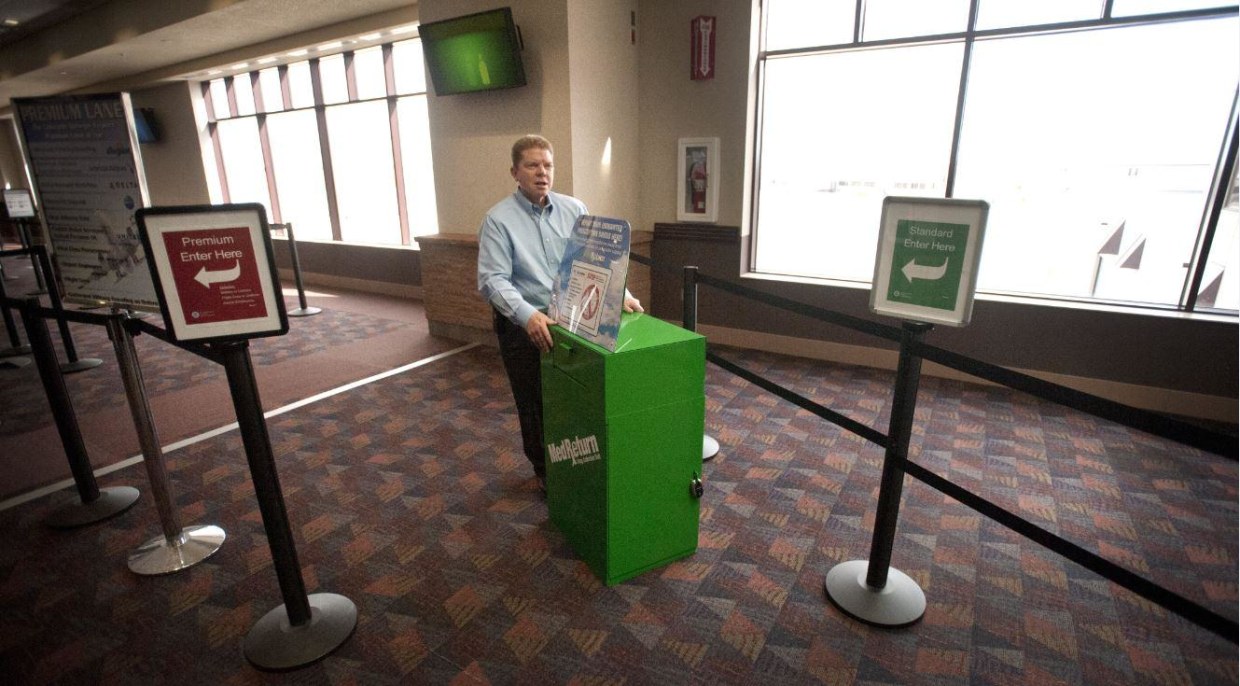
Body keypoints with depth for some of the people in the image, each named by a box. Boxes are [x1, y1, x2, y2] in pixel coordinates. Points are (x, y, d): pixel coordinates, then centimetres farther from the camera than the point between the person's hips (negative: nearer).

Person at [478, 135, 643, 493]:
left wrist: (622, 293, -14)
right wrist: (527, 315, -32)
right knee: (534, 404, 12)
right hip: (523, 326, -3)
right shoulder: (498, 219, -9)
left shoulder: (575, 209, 4)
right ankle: (544, 470, 34)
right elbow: (492, 280, -17)